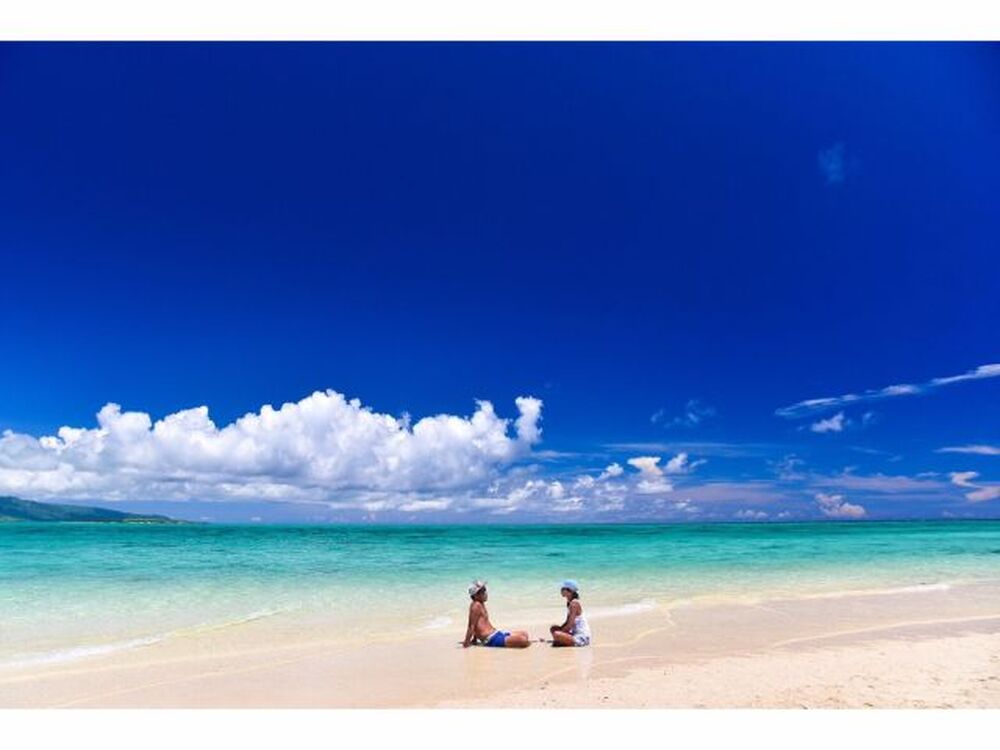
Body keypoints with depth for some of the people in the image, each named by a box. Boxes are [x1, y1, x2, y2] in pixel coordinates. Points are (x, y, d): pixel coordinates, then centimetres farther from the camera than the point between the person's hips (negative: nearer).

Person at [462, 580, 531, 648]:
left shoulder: (481, 604, 17)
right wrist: (466, 642, -17)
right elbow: (471, 625, -17)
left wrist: (474, 640, 30)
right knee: (523, 640, -23)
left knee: (524, 634, 13)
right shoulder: (476, 605, -15)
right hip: (492, 640, -11)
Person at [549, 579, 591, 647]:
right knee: (553, 628, 15)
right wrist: (559, 630, 6)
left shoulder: (574, 603, -17)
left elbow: (570, 625, -20)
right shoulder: (570, 603, 12)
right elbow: (567, 622, 18)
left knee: (556, 634, -27)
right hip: (575, 633, 10)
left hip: (581, 637, -10)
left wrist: (560, 633, -11)